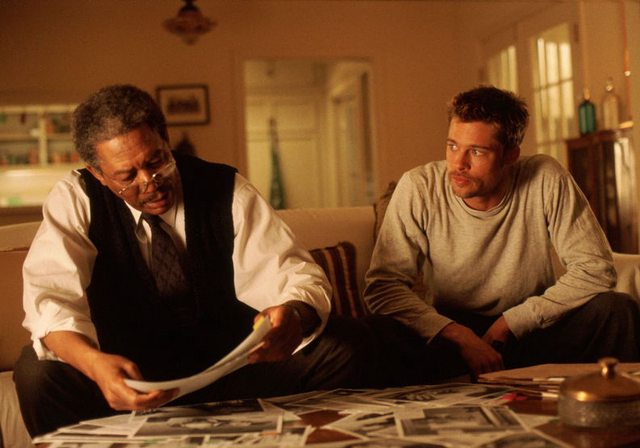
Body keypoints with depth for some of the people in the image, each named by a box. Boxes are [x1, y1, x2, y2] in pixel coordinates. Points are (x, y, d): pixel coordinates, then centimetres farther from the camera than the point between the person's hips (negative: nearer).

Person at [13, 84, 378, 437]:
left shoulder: (226, 190, -4)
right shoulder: (75, 200, -6)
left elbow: (295, 272, -9)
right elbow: (51, 299, -19)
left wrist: (295, 315, -36)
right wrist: (94, 364, -42)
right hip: (130, 375, -1)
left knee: (343, 347, -20)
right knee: (37, 373, -30)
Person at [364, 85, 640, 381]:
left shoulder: (545, 181, -12)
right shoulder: (418, 188, -14)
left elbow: (595, 269, -11)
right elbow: (383, 285, -17)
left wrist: (509, 323, -16)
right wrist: (459, 335, -29)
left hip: (532, 332, 1)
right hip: (449, 338, -1)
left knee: (616, 310, -24)